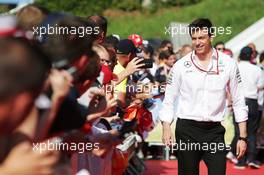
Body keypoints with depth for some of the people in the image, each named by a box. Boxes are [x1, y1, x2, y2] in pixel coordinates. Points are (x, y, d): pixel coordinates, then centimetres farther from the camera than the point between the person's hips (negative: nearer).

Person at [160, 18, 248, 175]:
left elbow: (239, 102, 5)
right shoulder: (181, 65, 1)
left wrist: (243, 137, 1)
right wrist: (166, 128, -8)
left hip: (214, 131, 0)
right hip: (187, 129, 0)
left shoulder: (228, 64, 1)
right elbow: (169, 100, 5)